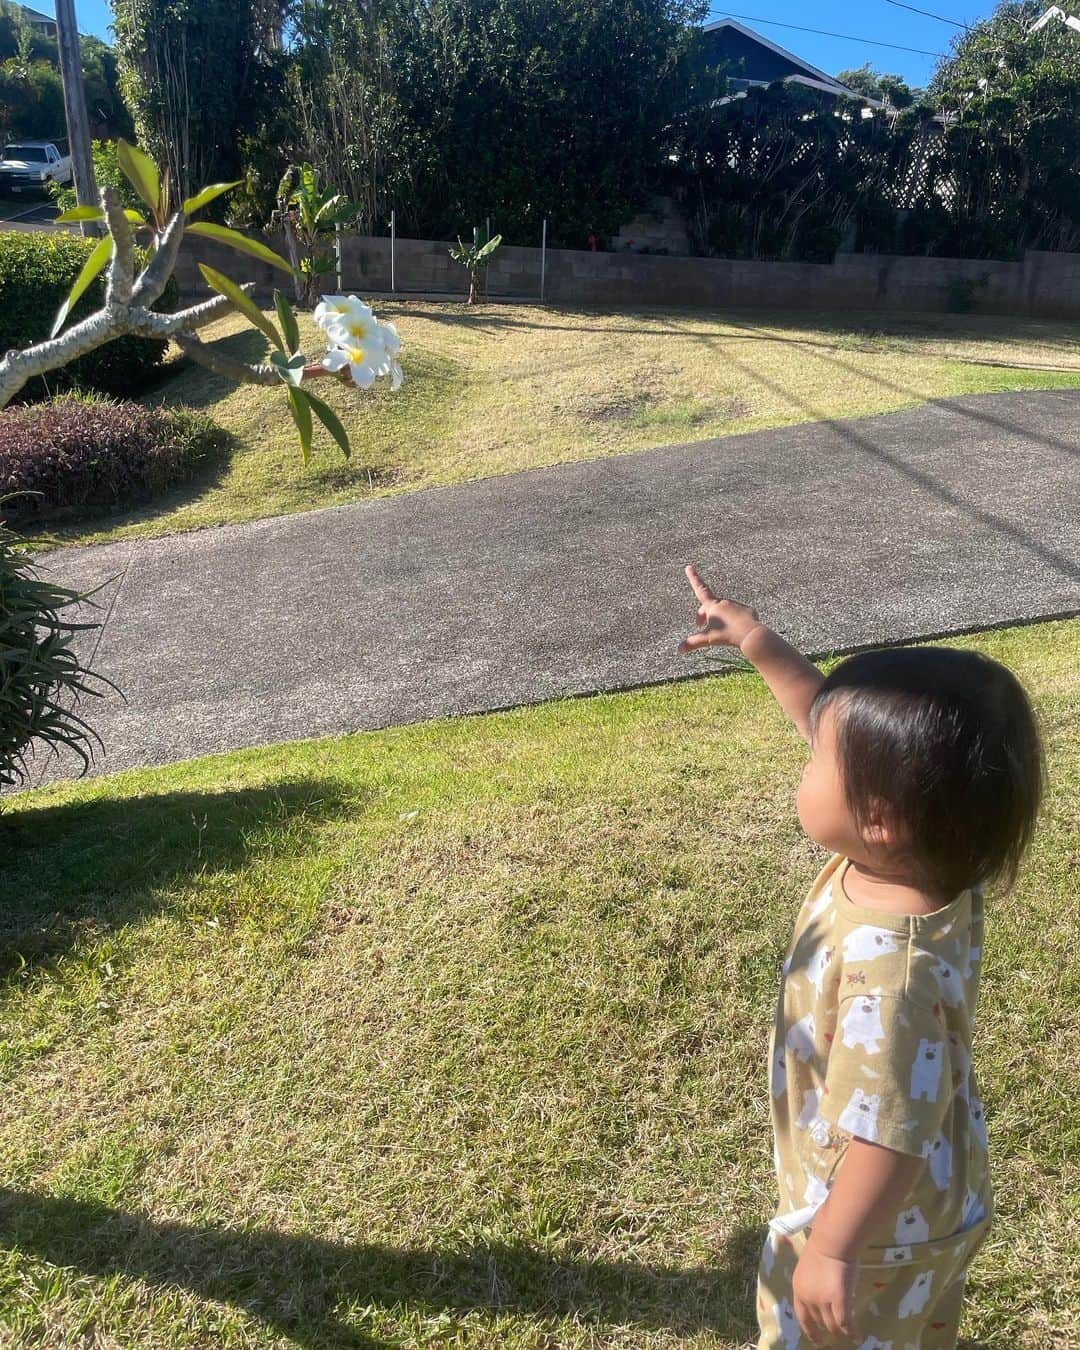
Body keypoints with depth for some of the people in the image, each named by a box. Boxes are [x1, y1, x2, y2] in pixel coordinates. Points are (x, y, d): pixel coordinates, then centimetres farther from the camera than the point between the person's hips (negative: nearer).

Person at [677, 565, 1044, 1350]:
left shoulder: (886, 969, -43)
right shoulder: (918, 853, -17)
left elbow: (892, 1135, -36)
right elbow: (847, 728, -5)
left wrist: (831, 1252, -24)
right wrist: (760, 643, -2)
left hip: (881, 1228, -7)